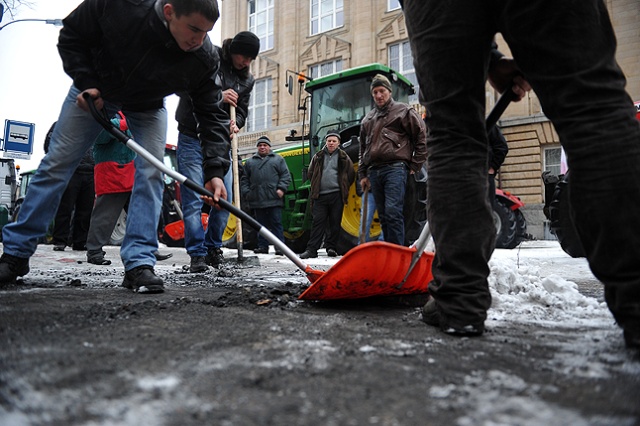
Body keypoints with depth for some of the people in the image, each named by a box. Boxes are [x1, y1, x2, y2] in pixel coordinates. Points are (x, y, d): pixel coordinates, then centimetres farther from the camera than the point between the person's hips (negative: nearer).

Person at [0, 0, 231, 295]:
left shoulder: (204, 59, -30)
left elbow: (212, 114, -25)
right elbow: (71, 35, -15)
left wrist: (215, 171, -35)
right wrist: (85, 81, -24)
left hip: (148, 105, 1)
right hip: (95, 90, -1)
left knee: (150, 174, -16)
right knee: (56, 163, 0)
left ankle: (139, 262, -10)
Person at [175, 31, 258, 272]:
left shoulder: (247, 79, 9)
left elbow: (242, 110, 9)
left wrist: (235, 124, -13)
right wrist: (218, 97, -19)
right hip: (192, 137, -5)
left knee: (225, 197, 2)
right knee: (193, 198, -8)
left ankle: (213, 247, 19)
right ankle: (197, 254, -2)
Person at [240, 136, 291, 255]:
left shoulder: (278, 159, 11)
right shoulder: (250, 162, 17)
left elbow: (286, 175, 4)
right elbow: (244, 179, 16)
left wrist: (281, 188, -10)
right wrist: (246, 193, 3)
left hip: (274, 200, -3)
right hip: (257, 200, 3)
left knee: (276, 223, -2)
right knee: (261, 224, 8)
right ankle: (262, 246, 14)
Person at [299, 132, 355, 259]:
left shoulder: (343, 158, 8)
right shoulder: (318, 157, 12)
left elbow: (351, 175, 12)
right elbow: (310, 173, 19)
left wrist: (343, 188, 11)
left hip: (337, 195, -1)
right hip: (320, 196, 1)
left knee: (335, 223, 3)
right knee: (318, 221, -2)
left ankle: (331, 247, 12)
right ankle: (311, 249, -3)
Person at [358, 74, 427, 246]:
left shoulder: (403, 111, 7)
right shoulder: (367, 119, 24)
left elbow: (422, 137, 3)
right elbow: (363, 149, 27)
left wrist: (414, 166, -2)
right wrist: (362, 174, 18)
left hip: (395, 168, -6)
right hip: (374, 172, 6)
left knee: (393, 211, -16)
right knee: (383, 216, 8)